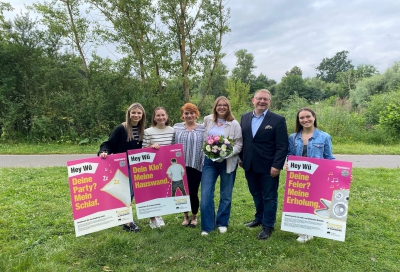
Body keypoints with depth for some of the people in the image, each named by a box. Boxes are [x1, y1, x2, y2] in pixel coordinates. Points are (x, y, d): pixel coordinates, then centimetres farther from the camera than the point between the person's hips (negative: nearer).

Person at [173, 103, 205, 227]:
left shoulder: (202, 129, 1)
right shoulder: (176, 127, 5)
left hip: (196, 166, -2)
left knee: (193, 192, 3)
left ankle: (194, 217, 27)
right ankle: (185, 216, 31)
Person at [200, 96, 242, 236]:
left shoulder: (234, 124, -4)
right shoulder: (207, 120, 5)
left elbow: (238, 145, -6)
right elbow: (202, 138, 17)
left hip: (227, 162, -1)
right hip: (209, 161, 2)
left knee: (226, 195, 10)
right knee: (206, 195, -3)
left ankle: (222, 223, 29)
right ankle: (207, 226, 11)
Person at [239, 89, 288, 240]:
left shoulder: (278, 120, -8)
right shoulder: (245, 117, 7)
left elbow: (282, 146, -11)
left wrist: (277, 165, -17)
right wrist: (241, 158, 9)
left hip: (268, 167, -5)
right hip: (250, 165, 5)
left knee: (269, 197, 8)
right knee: (256, 194, 20)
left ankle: (268, 226, 23)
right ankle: (259, 218, 39)